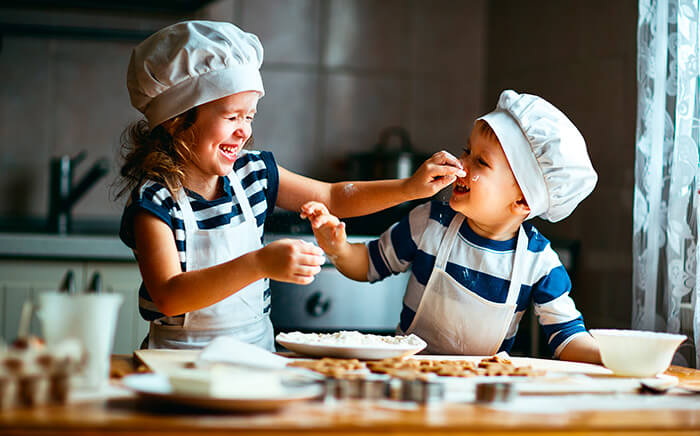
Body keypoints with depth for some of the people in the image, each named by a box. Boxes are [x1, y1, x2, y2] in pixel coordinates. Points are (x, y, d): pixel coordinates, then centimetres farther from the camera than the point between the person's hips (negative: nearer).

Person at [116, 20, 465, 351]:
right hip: (183, 363, -5)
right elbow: (169, 298, -24)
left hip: (257, 349, 5)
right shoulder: (155, 199, -13)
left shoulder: (253, 172, 6)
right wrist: (259, 264, -34)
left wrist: (411, 188, 6)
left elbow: (334, 198, 19)